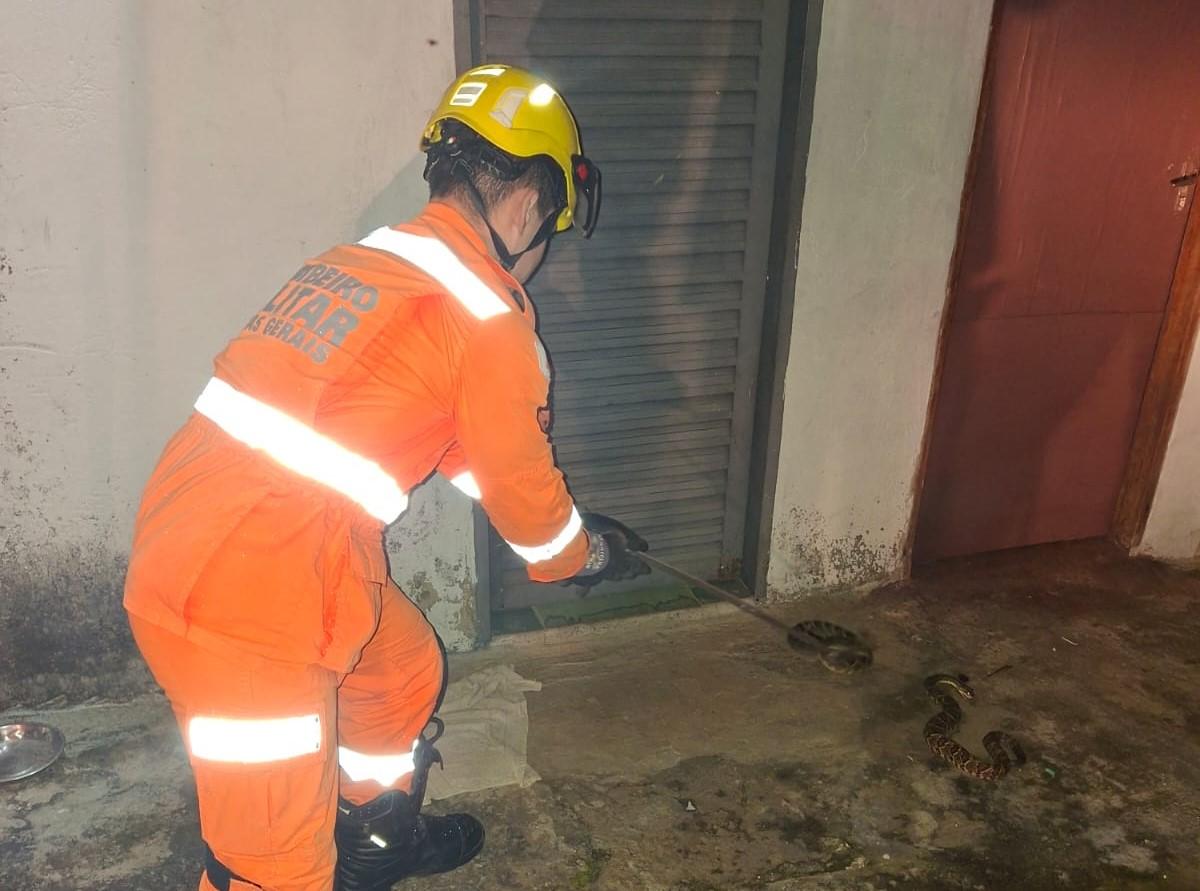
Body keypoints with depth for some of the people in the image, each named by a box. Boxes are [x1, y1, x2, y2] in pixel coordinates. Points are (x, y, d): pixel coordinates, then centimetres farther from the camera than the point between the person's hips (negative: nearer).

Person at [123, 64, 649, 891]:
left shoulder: (362, 262, 14)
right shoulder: (488, 316, -12)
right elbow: (523, 485, 1)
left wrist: (570, 527, 33)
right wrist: (588, 554, 22)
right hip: (250, 599, -9)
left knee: (407, 671, 28)